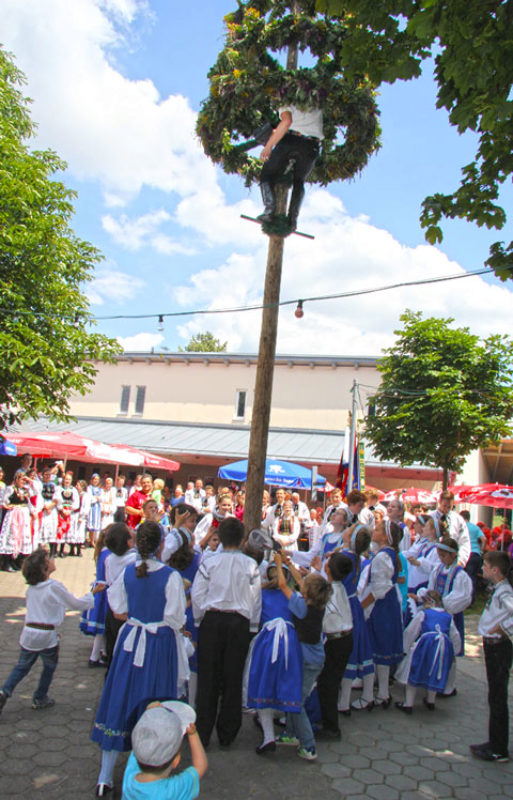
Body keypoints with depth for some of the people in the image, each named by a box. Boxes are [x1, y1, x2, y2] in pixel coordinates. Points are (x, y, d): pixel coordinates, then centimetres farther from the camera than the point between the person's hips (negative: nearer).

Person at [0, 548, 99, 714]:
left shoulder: (31, 588, 4)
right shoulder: (54, 587, -15)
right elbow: (77, 604, -8)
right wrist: (92, 593, 6)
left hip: (28, 633, 5)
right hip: (46, 636, -5)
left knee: (22, 667, 20)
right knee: (49, 667, 19)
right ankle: (40, 699, 29)